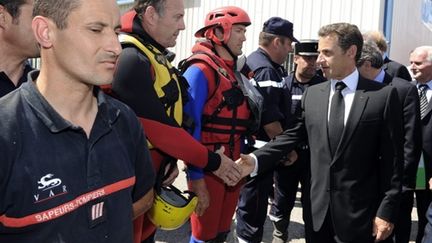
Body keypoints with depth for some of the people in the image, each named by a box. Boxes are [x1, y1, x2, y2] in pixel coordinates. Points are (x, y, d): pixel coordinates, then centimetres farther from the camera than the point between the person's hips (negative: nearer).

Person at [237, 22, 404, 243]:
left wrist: (386, 211, -8)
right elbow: (293, 135, 4)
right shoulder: (312, 94, 5)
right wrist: (256, 160, -10)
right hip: (318, 210, 3)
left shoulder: (383, 95, -7)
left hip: (359, 213, -3)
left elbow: (392, 160, -7)